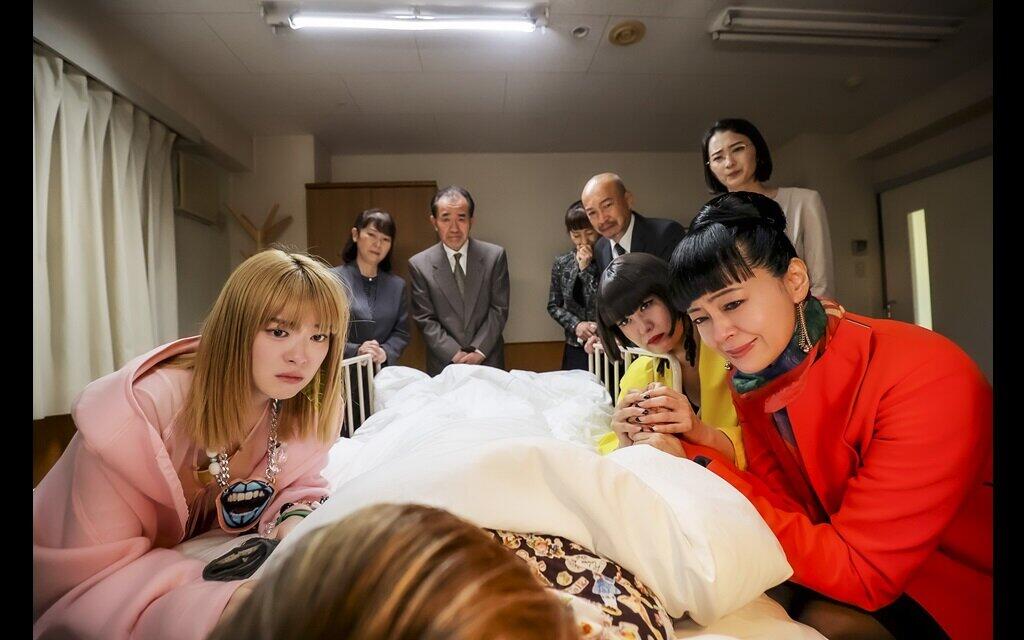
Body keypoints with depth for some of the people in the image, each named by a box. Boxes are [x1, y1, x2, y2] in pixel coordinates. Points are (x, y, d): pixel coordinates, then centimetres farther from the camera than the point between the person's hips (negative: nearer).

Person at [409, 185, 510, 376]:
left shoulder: (495, 256, -5)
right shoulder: (419, 264, -5)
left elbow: (499, 309, -4)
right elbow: (425, 320, -5)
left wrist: (480, 350, -11)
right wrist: (455, 354, -12)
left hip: (488, 360, 1)